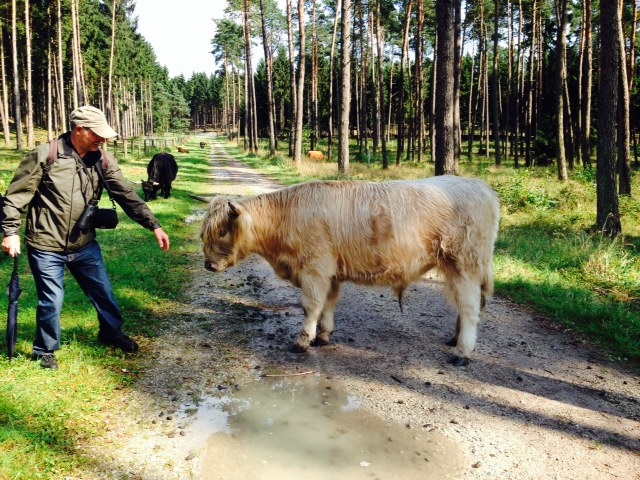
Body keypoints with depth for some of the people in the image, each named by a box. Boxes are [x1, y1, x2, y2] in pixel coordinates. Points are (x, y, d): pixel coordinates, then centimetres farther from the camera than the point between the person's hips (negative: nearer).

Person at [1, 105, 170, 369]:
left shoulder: (102, 159, -2)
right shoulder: (44, 155, -14)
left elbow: (126, 195, -4)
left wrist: (153, 225, -10)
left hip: (85, 245, 5)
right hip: (46, 246, -4)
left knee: (103, 292, 15)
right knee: (51, 300, 5)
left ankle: (111, 333, 40)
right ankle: (45, 350, 29)